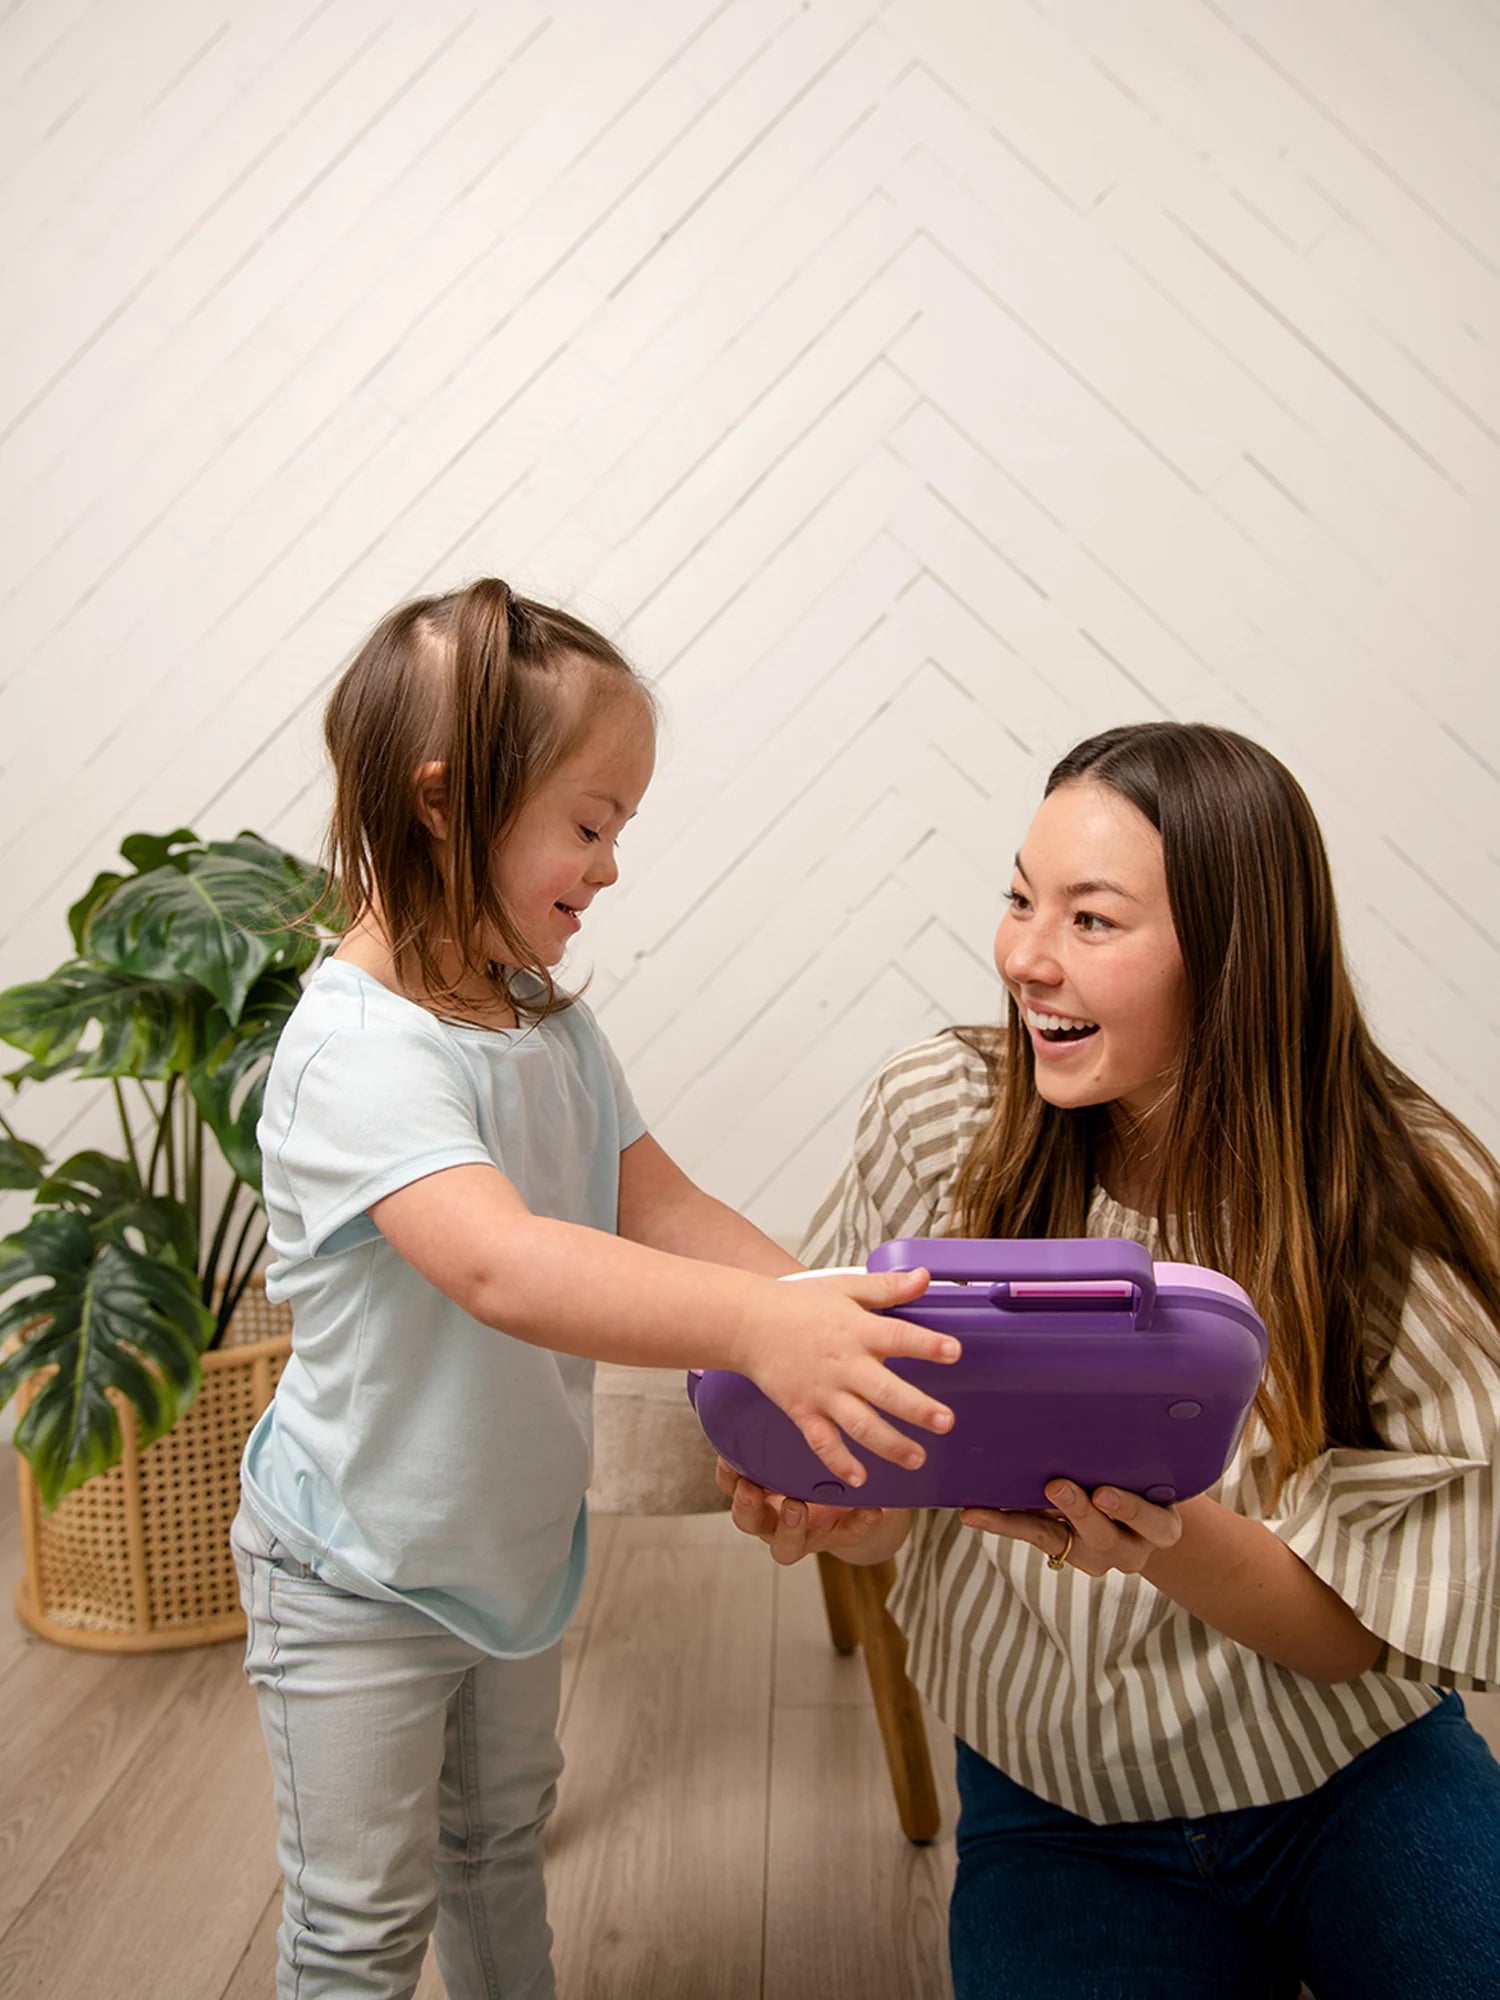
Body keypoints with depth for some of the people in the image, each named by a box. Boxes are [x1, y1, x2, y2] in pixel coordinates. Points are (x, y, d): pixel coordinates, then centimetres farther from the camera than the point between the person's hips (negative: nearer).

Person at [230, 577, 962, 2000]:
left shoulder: (548, 1024, -4)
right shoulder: (360, 1051, -31)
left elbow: (660, 1210, -3)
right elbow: (503, 1265, -46)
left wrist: (828, 1315, -17)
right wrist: (759, 1330, -57)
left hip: (514, 1537, 8)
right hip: (360, 1579, -7)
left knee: (502, 1841, 28)